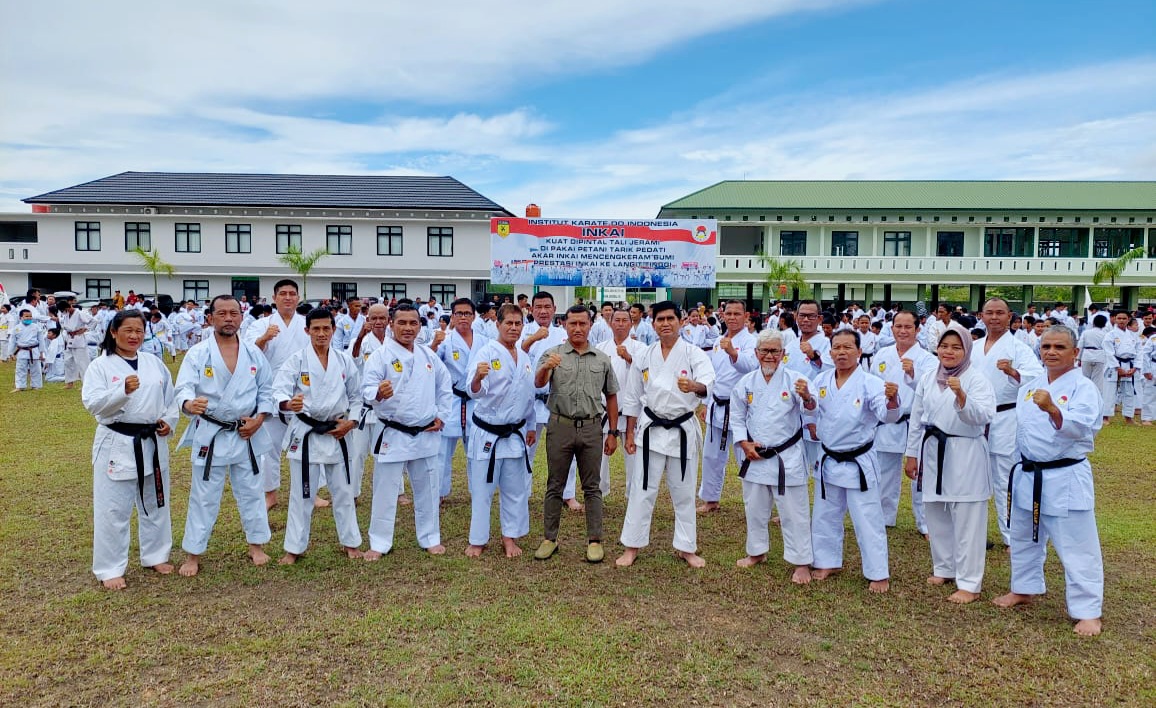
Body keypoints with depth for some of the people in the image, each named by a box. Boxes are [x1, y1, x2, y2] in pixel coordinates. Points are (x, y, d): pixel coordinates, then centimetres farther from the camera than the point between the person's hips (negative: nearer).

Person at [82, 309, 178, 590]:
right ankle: (110, 569, 15)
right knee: (113, 509, 2)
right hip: (116, 445, -4)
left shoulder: (155, 364, 6)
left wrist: (169, 421, -2)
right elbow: (92, 403, -18)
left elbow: (171, 398, 14)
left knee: (155, 504, 16)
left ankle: (155, 556, 33)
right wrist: (124, 390, -33)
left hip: (152, 443, 5)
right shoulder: (100, 366, -7)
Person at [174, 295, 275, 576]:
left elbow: (266, 389, 7)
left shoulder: (253, 353, 2)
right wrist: (189, 404, -40)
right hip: (210, 435, -3)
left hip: (247, 434, 3)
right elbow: (184, 388, -16)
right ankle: (193, 555, 19)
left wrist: (259, 418, -7)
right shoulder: (197, 353, -7)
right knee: (203, 497, 5)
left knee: (251, 491, 13)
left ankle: (256, 545, 29)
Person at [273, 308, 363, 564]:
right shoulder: (296, 361, -8)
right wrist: (288, 404, -40)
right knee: (302, 494, 6)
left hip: (337, 433, 3)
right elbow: (278, 390, -18)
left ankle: (350, 542, 28)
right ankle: (294, 548, 21)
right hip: (305, 433, -2)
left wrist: (351, 421, -5)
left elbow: (357, 395, 8)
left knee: (343, 491, 13)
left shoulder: (345, 360, 1)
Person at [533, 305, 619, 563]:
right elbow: (539, 383, -17)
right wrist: (546, 367, -40)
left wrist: (613, 432, 7)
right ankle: (549, 539, 18)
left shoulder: (602, 359, 6)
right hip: (560, 426, -1)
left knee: (592, 487, 8)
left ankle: (594, 540, 16)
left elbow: (611, 397, 11)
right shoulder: (553, 354, -1)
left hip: (591, 428, 1)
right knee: (555, 485, 8)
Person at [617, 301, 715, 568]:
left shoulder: (694, 354, -6)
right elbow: (632, 398, 7)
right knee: (643, 490, 5)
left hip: (683, 430, -1)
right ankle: (632, 546, 16)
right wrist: (630, 434, 5)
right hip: (651, 428, 1)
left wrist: (694, 386, -48)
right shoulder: (643, 357, 1)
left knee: (684, 492, 11)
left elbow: (708, 382, -26)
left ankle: (686, 547, 25)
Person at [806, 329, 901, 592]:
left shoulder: (870, 383, -15)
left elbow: (887, 415, -26)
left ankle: (879, 574, 17)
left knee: (868, 521, 3)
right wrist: (807, 399, -26)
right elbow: (814, 411, -4)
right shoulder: (822, 380, -1)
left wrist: (892, 399, -48)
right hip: (829, 460, 5)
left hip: (858, 462, -5)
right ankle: (828, 562, 35)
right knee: (825, 516, 17)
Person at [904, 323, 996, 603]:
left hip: (965, 456, -5)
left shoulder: (977, 380, -6)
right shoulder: (927, 380, 9)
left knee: (967, 522, -1)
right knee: (936, 516, 15)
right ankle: (944, 569, 33)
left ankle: (969, 583, 7)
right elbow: (916, 419, 12)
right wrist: (912, 454, 11)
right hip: (933, 453, 6)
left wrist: (961, 395, -35)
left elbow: (983, 416, -20)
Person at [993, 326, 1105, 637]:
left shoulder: (1084, 388, -11)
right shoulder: (1031, 387, 8)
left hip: (1066, 478, -7)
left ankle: (1087, 611, 13)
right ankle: (1024, 590, 38)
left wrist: (1053, 410, -46)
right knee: (1024, 538, 20)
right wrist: (1021, 469, 16)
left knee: (1077, 546, 0)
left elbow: (1080, 427, -28)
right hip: (1028, 476, 7)